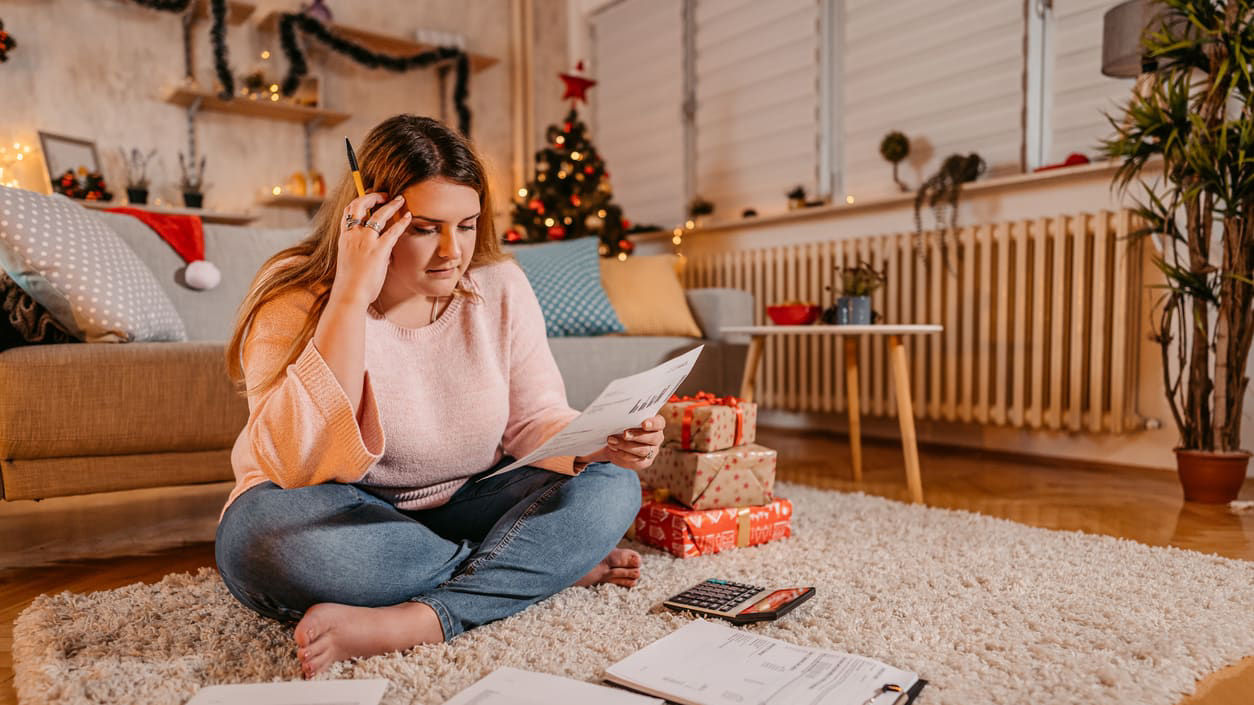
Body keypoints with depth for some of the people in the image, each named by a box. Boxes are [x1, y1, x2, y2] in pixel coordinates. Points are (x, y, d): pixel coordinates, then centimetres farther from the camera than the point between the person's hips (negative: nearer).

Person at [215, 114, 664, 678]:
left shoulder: (500, 287, -4)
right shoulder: (297, 300, -14)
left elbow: (536, 420, 0)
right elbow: (299, 467, -28)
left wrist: (596, 446, -23)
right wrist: (350, 297, -32)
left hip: (460, 507, 3)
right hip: (342, 521, -2)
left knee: (610, 489, -17)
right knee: (267, 531, -36)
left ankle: (407, 624, -28)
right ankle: (555, 562, -18)